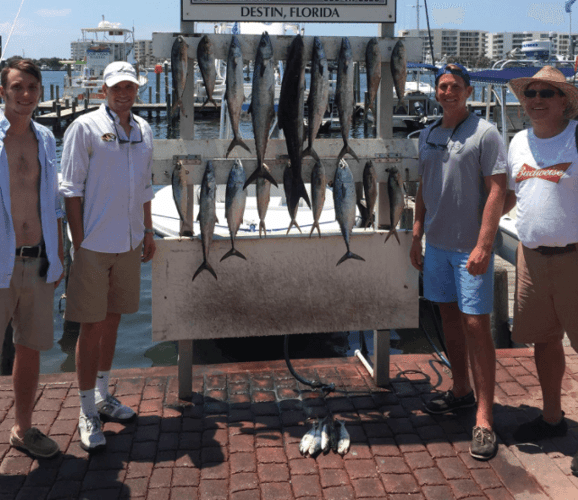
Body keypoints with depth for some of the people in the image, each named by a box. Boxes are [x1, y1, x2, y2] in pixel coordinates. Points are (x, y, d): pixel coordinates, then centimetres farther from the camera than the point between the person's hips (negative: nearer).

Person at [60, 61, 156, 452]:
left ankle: (103, 395, 30)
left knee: (112, 319, 15)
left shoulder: (143, 130, 11)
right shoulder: (85, 127, -7)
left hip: (129, 244, 6)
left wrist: (148, 231, 16)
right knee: (91, 326, -1)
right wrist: (78, 241, -13)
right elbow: (71, 188, -9)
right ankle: (88, 412, 9)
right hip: (94, 244, -6)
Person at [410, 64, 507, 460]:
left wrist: (483, 245, -19)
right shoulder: (428, 135, 12)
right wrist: (417, 236, 14)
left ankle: (484, 418, -2)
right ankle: (461, 391, 31)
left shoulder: (484, 133, -7)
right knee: (449, 316, 14)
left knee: (476, 324, -7)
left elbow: (496, 191, -12)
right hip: (437, 243, 6)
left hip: (471, 246, -6)